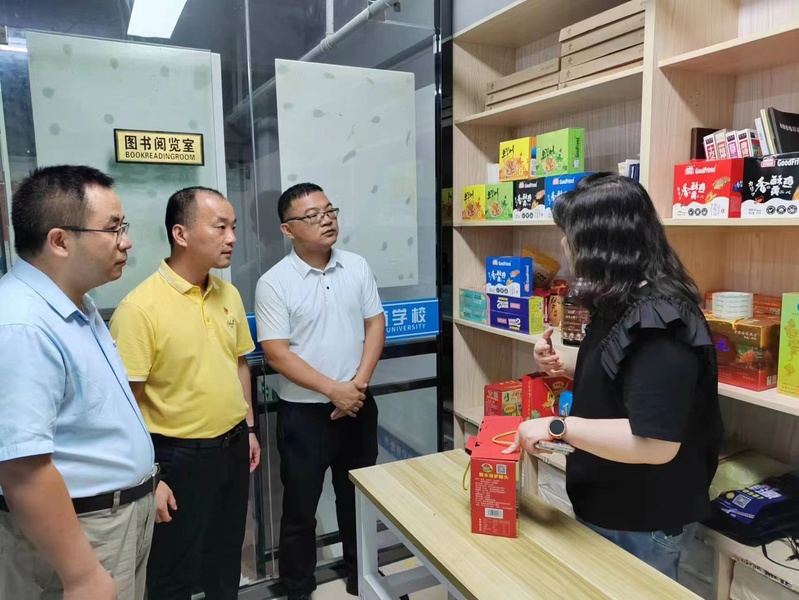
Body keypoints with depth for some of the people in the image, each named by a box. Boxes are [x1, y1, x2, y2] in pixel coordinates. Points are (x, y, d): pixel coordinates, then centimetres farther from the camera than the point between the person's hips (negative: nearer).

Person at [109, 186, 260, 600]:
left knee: (226, 557, 23)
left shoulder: (229, 295, 2)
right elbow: (126, 402, -19)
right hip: (180, 456, -6)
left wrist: (248, 427, 13)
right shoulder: (140, 307, -20)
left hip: (232, 446, 6)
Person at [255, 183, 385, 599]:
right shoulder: (274, 283, -11)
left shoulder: (357, 267, 1)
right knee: (300, 507, 11)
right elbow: (276, 353, -14)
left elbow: (375, 325, 2)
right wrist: (333, 389, -18)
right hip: (304, 412, -3)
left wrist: (359, 383, -10)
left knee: (359, 499, 19)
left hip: (358, 405, 4)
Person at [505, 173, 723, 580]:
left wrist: (558, 427, -28)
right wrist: (567, 369, 1)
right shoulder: (625, 305, 5)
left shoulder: (657, 321, -27)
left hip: (642, 524, -9)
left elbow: (656, 443, -32)